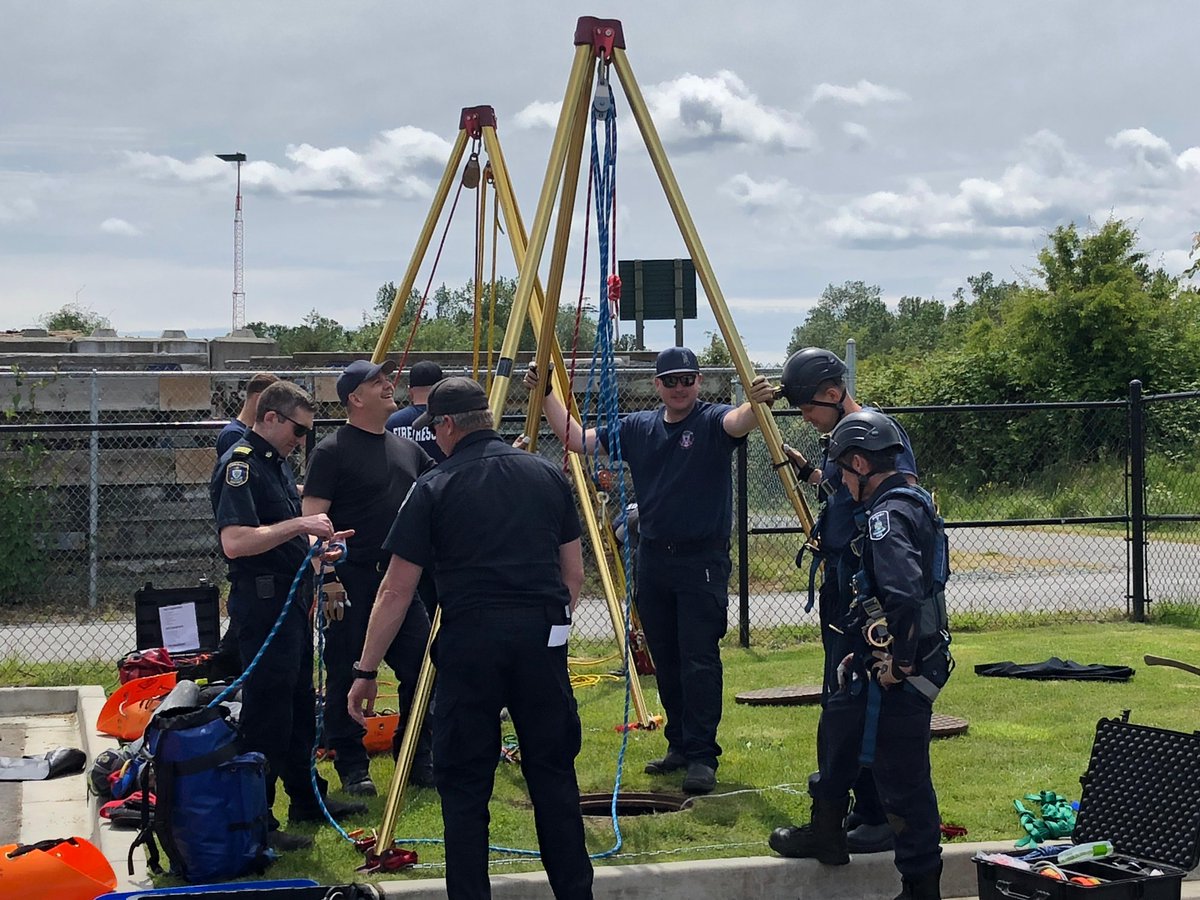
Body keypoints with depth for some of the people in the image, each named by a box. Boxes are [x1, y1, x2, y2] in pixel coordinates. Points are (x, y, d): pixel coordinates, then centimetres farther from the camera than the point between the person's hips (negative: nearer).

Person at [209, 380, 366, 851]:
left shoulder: (277, 462, 16)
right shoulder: (240, 465, -16)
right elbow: (234, 542, -29)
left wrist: (316, 545, 10)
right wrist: (299, 525, -27)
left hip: (293, 598, 10)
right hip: (262, 601, -10)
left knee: (299, 705, 18)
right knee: (267, 711, -7)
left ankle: (306, 798, 30)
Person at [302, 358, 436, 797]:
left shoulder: (407, 448, 14)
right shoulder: (332, 451, -7)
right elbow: (312, 518, -12)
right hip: (352, 581, -6)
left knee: (419, 669, 7)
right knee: (347, 676, 0)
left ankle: (419, 761, 19)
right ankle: (351, 767, 12)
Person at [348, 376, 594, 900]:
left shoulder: (434, 488, -2)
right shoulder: (547, 474, 9)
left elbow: (396, 590, -2)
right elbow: (574, 573, 13)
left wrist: (366, 671, 4)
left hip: (469, 641, -4)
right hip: (543, 638, 4)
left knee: (463, 782, 5)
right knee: (553, 772, 12)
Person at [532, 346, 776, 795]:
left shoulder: (712, 421, -6)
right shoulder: (637, 428, 9)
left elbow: (737, 422, -28)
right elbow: (578, 439, 13)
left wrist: (755, 404, -50)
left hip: (702, 561, -6)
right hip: (652, 557, 6)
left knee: (699, 661, -9)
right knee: (665, 661, 11)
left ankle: (702, 756, -6)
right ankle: (679, 745, 22)